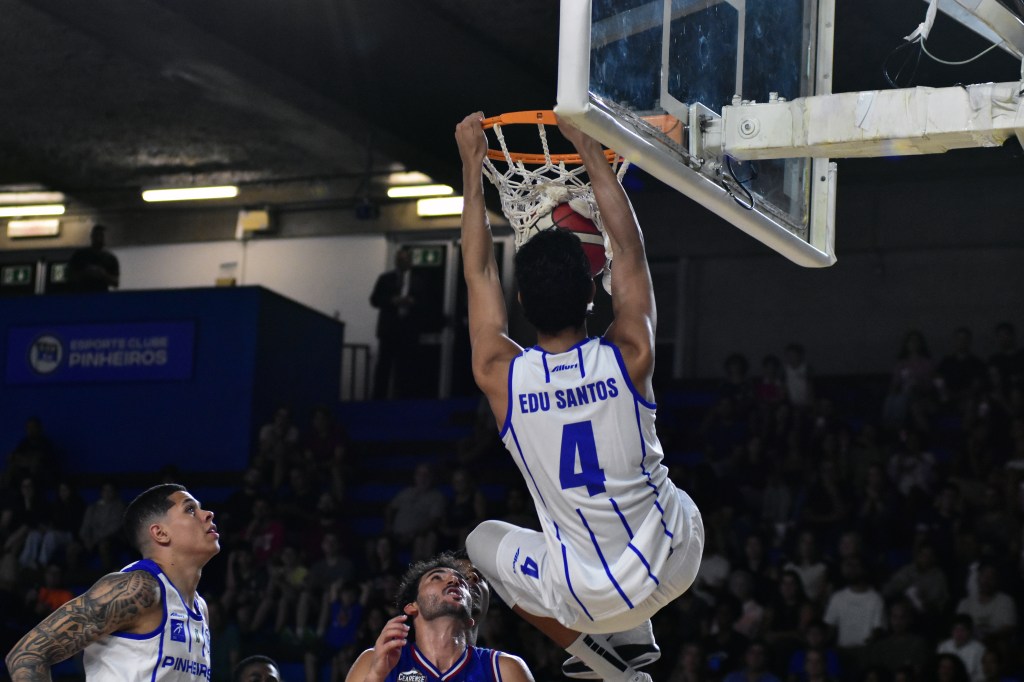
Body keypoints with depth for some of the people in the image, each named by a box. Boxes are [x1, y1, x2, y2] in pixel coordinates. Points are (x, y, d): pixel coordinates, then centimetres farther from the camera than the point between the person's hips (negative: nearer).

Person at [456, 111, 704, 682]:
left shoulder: (501, 377, -12)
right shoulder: (628, 359, -13)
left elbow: (480, 272, 2)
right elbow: (630, 249, -1)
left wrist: (473, 165, 10)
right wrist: (591, 151, 5)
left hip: (590, 598, -2)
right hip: (674, 567, 2)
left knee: (484, 541, 29)